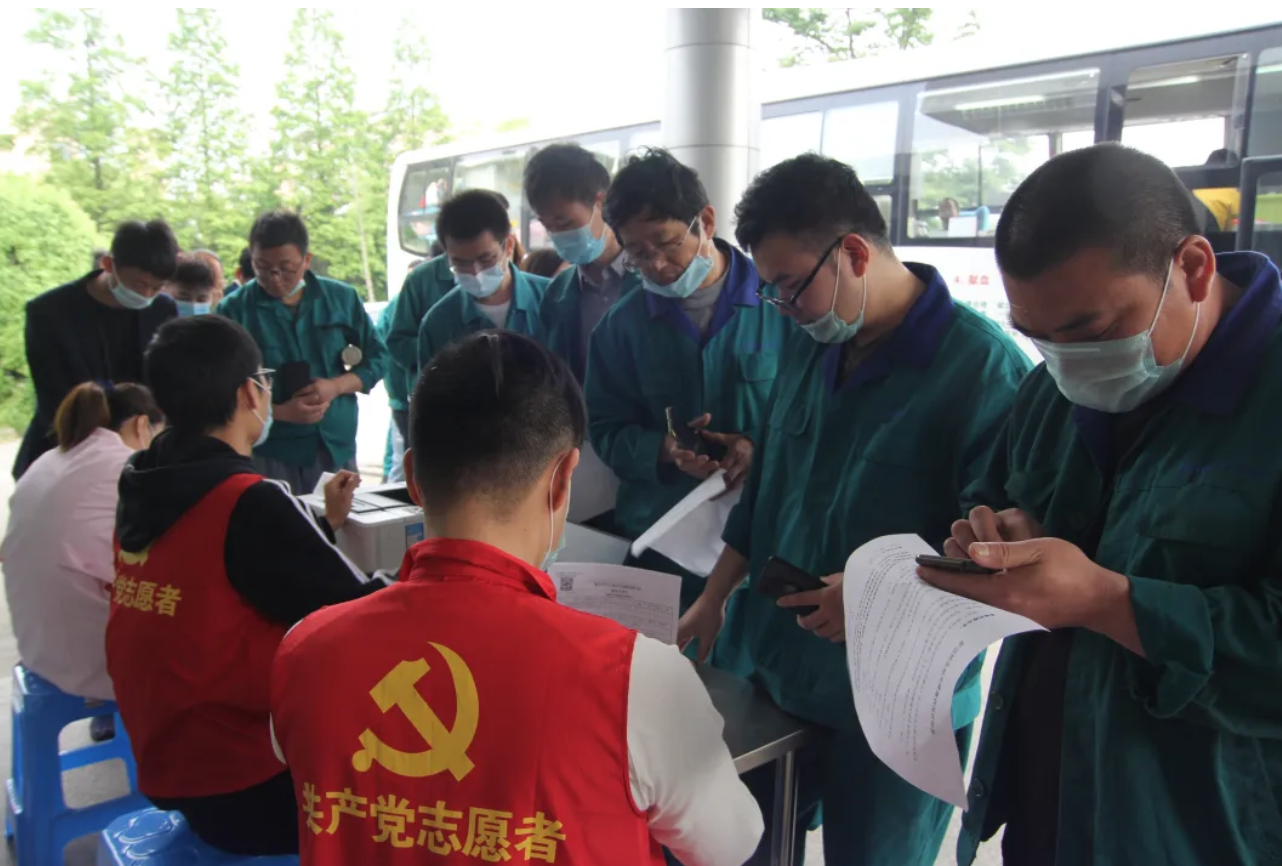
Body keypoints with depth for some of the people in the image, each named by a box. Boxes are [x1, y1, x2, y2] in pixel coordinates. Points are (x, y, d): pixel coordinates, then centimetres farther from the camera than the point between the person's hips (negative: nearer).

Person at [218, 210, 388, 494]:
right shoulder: (234, 311, -3)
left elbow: (377, 358, 8)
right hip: (269, 454, -2)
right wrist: (281, 412, -18)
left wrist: (336, 386, -10)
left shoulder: (342, 298, 4)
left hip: (337, 446, 3)